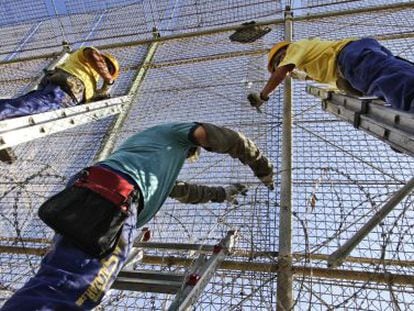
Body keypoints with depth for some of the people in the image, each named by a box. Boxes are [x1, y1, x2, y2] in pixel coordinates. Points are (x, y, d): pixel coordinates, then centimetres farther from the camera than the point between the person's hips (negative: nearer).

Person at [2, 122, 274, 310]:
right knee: (63, 288, -22)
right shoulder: (177, 131, 25)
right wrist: (263, 169, 31)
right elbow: (226, 139, 15)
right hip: (113, 199, -10)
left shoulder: (147, 138, 47)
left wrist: (221, 193, 64)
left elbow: (179, 189, 55)